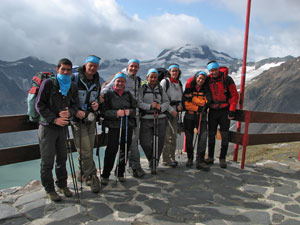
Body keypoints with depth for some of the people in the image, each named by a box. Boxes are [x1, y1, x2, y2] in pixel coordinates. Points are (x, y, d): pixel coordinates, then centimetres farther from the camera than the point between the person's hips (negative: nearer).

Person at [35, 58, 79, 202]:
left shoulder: (73, 87, 8)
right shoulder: (48, 83, -8)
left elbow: (75, 105, 9)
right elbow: (39, 105, -10)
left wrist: (69, 113, -14)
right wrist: (54, 119, -17)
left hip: (63, 127, 5)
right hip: (47, 127, -5)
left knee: (62, 158, 14)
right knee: (47, 161, 2)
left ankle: (62, 185, 29)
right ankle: (49, 190, 16)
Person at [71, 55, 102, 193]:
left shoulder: (97, 82, 9)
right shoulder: (74, 78, -8)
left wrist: (97, 104, -2)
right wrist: (75, 111, -18)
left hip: (91, 119, 6)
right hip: (78, 119, -5)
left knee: (88, 150, 12)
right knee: (85, 151, -8)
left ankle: (83, 174, 30)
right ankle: (92, 177, 5)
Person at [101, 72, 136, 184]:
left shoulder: (128, 94, 15)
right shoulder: (108, 94, 3)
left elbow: (135, 108, 13)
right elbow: (105, 111, -6)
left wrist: (129, 111, -8)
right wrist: (116, 113, -20)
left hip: (128, 126, 4)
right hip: (114, 126, -4)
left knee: (124, 150, 9)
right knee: (111, 150, -8)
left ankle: (120, 173, 26)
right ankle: (105, 175, 6)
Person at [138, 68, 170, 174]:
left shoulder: (160, 89, 13)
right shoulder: (142, 88, 5)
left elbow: (167, 102, 9)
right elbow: (139, 103, -6)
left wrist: (160, 107, -11)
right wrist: (150, 106, -19)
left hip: (160, 118, 2)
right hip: (146, 119, -2)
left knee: (159, 142, 1)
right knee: (145, 142, -5)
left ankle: (153, 165, 19)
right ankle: (152, 160, 24)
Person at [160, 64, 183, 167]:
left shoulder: (179, 83, 13)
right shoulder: (165, 81, -7)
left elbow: (181, 97, 22)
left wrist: (180, 105, 1)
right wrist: (171, 110, -14)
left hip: (175, 111, 6)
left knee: (174, 135, 8)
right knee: (166, 135, -7)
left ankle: (172, 157, 18)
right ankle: (166, 159, 1)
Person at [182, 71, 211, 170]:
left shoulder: (206, 90, 10)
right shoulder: (189, 89, 8)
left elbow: (206, 102, -7)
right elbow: (185, 103, -3)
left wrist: (192, 98, -11)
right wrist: (198, 108, -12)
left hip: (201, 117, 0)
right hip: (189, 116, 0)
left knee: (203, 136, -14)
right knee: (189, 138, 4)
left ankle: (200, 161, -10)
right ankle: (190, 158, 21)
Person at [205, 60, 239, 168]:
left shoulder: (227, 79, -7)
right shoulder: (207, 80, 0)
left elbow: (235, 95, -4)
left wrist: (232, 110, -9)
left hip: (225, 111, -2)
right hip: (212, 111, 3)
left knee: (224, 136, 0)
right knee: (211, 135, 6)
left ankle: (222, 158, 11)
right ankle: (210, 157, 17)